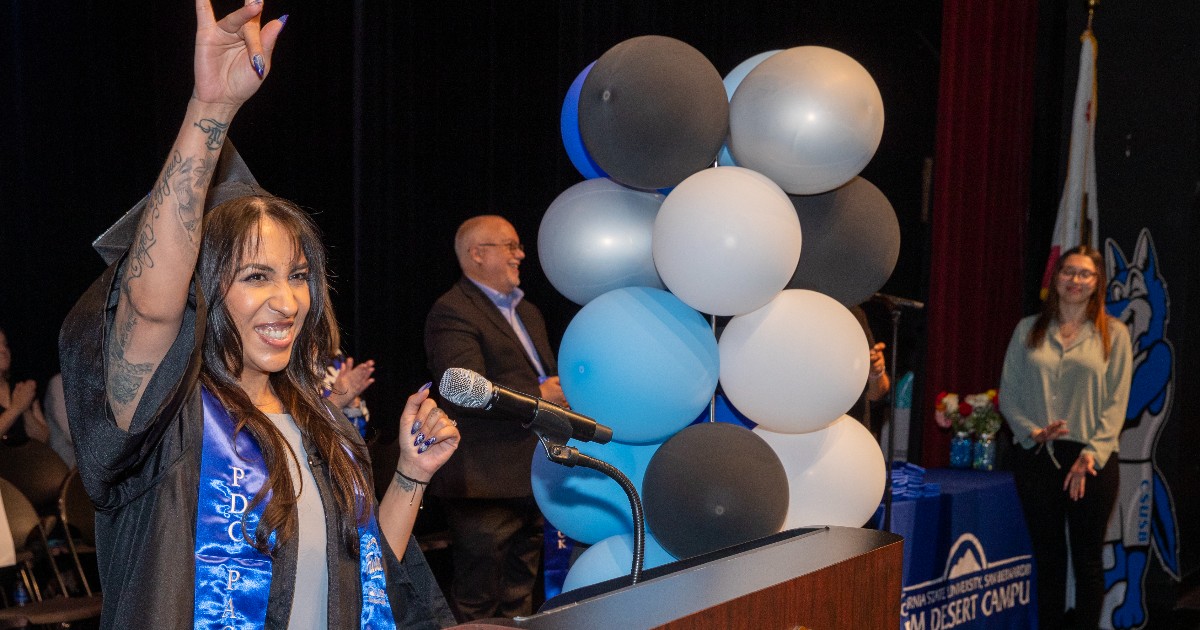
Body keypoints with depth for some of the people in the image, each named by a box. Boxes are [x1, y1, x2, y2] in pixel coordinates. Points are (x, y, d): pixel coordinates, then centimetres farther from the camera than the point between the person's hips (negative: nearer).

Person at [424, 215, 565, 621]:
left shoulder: (527, 313, 20)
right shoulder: (452, 313, -11)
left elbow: (548, 376, 29)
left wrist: (565, 388, 6)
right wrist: (540, 396, -18)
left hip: (531, 479, 9)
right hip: (486, 486, -9)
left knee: (519, 599, 17)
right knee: (478, 606, -1)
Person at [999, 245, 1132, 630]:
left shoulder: (1112, 334, 4)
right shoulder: (1028, 330, 9)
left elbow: (1116, 402, -1)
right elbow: (1007, 393, 7)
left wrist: (1093, 453, -13)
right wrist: (1031, 431, -10)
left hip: (1090, 460, -2)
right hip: (1036, 457, 2)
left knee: (1087, 558, 5)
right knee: (1047, 556, 8)